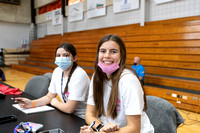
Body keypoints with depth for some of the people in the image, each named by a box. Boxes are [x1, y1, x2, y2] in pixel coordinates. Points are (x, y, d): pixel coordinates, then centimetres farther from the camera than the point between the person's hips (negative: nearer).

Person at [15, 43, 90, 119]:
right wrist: (32, 103, -6)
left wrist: (55, 102, -5)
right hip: (67, 115, 6)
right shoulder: (57, 71, 0)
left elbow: (69, 109, -23)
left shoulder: (79, 75, -24)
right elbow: (49, 97, 9)